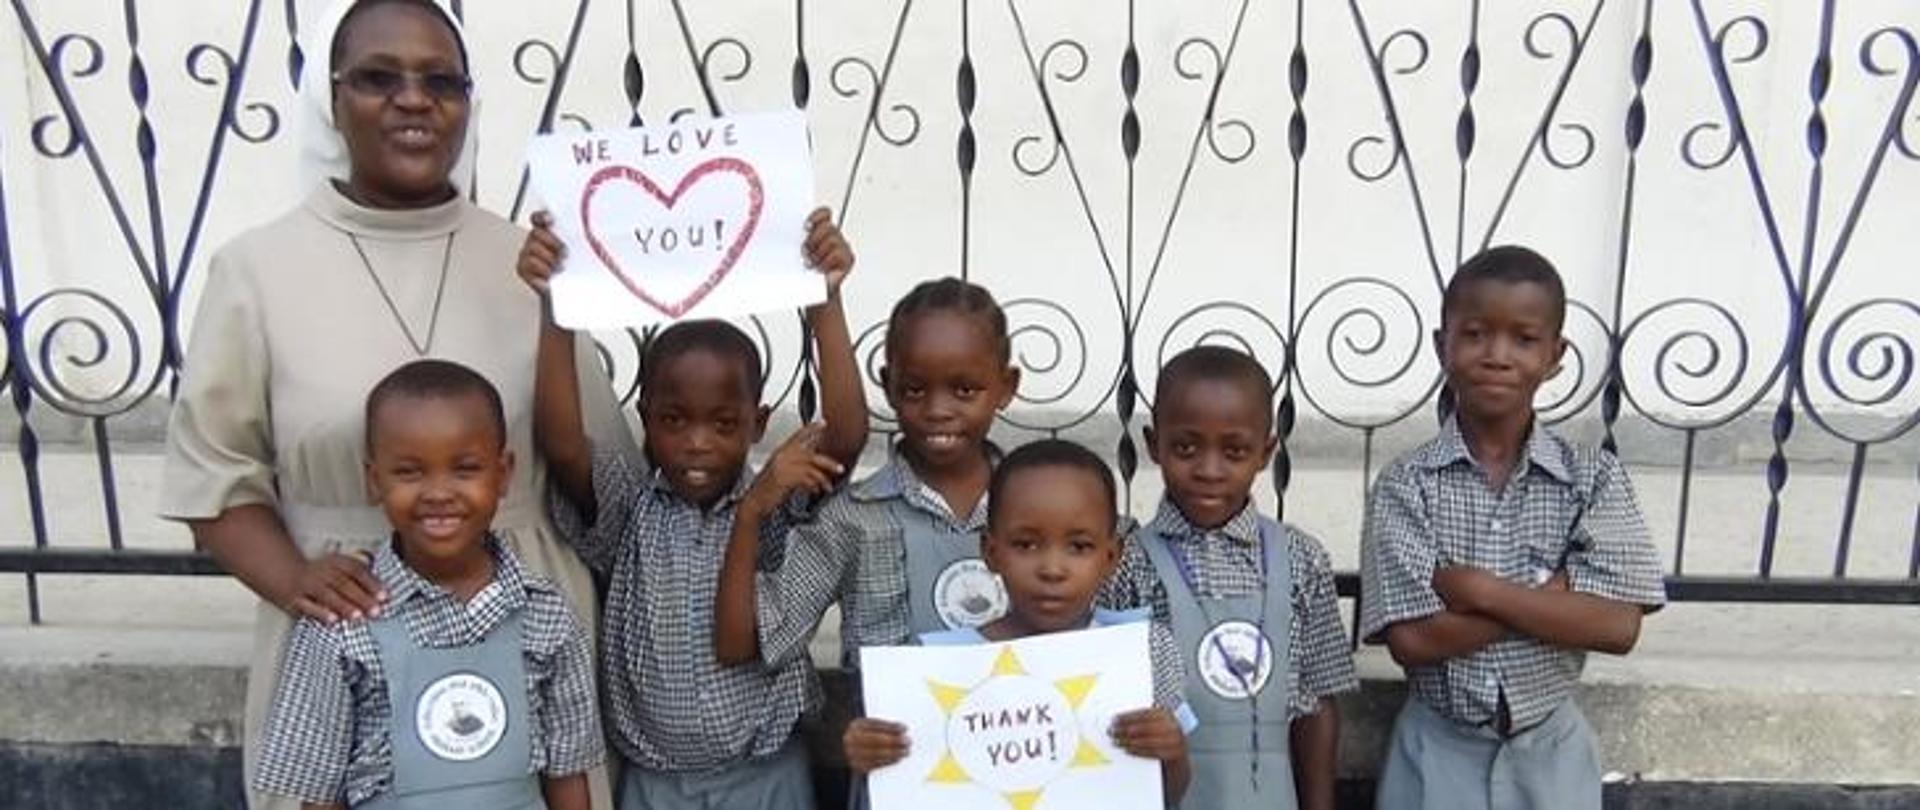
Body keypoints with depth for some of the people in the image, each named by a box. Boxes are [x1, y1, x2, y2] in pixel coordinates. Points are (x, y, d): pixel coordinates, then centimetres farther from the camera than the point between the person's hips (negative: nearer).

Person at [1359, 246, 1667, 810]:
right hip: (1439, 753, -1)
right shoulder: (1406, 484, -9)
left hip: (1549, 752, 1)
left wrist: (1479, 589, -20)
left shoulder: (1594, 478, -5)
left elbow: (1618, 626, -14)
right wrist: (1553, 591, -18)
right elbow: (1412, 639, -17)